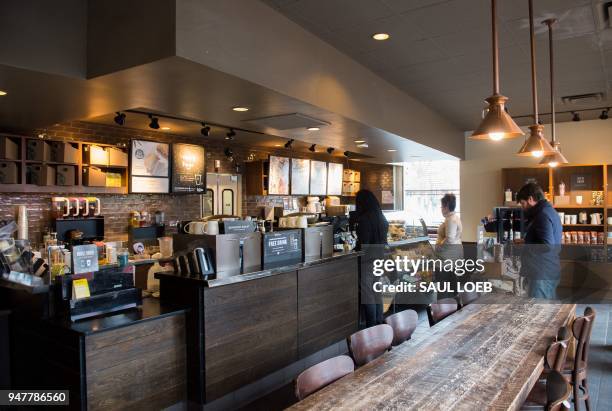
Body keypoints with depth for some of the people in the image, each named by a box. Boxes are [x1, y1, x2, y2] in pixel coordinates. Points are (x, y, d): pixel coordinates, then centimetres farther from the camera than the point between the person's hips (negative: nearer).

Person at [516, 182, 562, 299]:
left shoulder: (543, 215, -16)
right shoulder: (550, 211, 16)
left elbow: (547, 246, -25)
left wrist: (524, 246, -12)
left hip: (542, 274, -10)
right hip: (550, 272, 10)